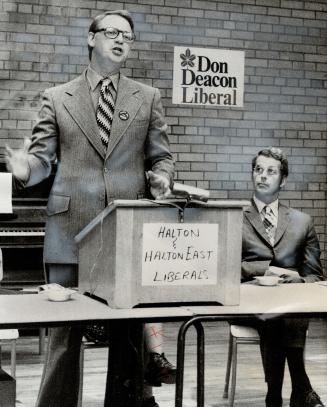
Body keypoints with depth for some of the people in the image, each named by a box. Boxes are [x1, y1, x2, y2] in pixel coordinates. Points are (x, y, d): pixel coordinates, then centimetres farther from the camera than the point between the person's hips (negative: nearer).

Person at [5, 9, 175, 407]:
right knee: (65, 326, 3)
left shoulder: (148, 98, 12)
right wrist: (25, 169, -16)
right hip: (71, 228, -1)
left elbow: (161, 156, 15)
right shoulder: (57, 98, 9)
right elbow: (42, 157, 6)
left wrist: (160, 177, -7)